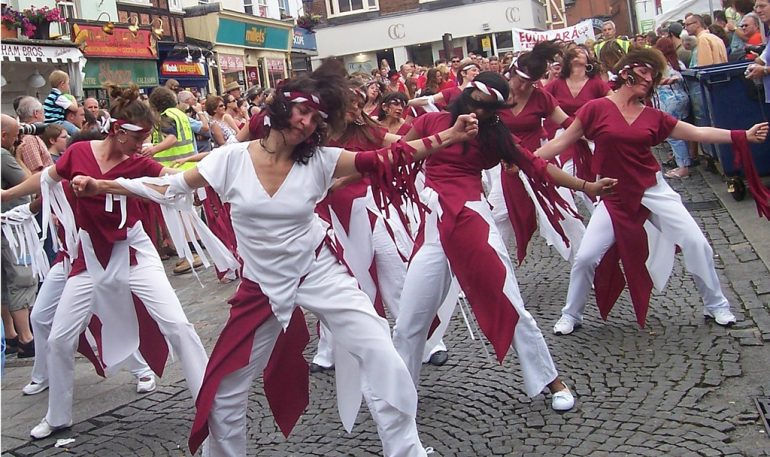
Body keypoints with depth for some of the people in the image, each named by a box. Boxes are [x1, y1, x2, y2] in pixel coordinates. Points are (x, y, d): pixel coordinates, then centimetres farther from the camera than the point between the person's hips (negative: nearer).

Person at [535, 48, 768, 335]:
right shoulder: (596, 109, -5)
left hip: (654, 190, 3)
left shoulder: (653, 117, 4)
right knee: (586, 257, -7)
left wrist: (745, 135, 6)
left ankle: (716, 306, 22)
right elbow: (561, 142, -3)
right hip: (615, 198, -3)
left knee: (697, 244, -1)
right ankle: (571, 316, 17)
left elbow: (698, 133, 9)